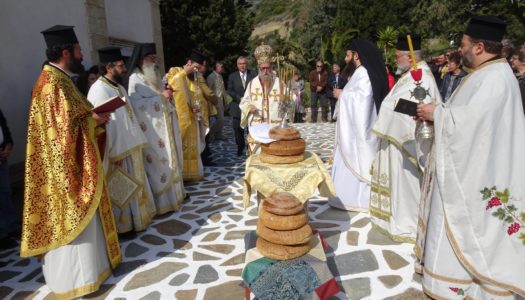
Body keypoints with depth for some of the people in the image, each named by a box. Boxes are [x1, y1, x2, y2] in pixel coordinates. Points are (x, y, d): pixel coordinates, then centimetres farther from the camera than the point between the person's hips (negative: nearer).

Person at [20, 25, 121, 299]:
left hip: (77, 163, 10)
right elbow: (64, 128, -25)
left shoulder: (61, 79, 12)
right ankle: (75, 278, 16)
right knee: (73, 220, 1)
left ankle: (87, 264, 35)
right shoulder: (51, 83, -19)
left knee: (82, 219, 19)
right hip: (66, 166, -10)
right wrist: (93, 120, -13)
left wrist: (93, 117, 2)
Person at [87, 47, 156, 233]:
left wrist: (137, 143, 15)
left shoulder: (119, 87, 13)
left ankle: (133, 219, 31)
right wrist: (116, 153, -23)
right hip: (117, 150, -9)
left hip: (129, 146, 9)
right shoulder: (99, 90, -17)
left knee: (130, 187, 18)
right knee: (119, 189, 3)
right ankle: (122, 226, 17)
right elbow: (105, 122, -23)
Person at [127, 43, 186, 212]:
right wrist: (161, 97, -19)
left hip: (163, 124, 9)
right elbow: (137, 104, -21)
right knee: (158, 162, -5)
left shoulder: (154, 75, 15)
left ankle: (173, 193, 25)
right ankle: (161, 202, 5)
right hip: (151, 128, -8)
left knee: (169, 159, 13)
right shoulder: (135, 79, -10)